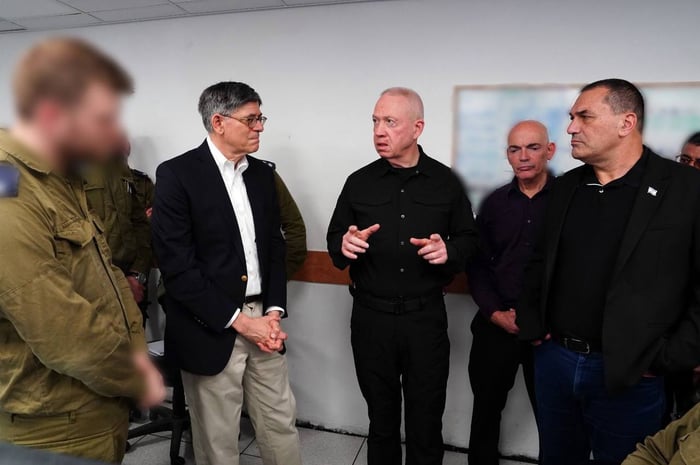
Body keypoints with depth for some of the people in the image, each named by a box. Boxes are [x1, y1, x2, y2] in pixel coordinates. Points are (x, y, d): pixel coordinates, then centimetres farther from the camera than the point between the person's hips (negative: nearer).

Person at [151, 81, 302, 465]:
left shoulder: (262, 174, 8)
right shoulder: (177, 174, -10)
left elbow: (275, 247, 9)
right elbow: (176, 265, -15)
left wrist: (274, 311, -4)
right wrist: (237, 320, -15)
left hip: (262, 321, 5)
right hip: (210, 329, -5)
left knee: (281, 425, 16)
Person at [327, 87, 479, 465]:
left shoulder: (446, 181, -1)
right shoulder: (359, 182, 0)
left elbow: (469, 238, 5)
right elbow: (335, 241, 5)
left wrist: (449, 251, -16)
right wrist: (344, 246, -17)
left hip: (426, 317, 0)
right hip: (371, 317, 1)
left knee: (426, 421, 14)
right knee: (381, 417, 19)